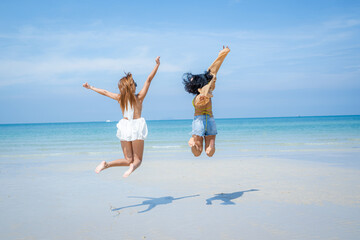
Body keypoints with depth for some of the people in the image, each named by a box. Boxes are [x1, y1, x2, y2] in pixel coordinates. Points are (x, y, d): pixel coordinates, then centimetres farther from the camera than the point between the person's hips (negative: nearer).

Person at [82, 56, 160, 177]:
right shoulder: (139, 97, -2)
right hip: (137, 127, -3)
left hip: (124, 127, 3)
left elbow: (105, 92, 15)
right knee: (138, 159, 6)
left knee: (128, 159, 11)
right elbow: (149, 80, 0)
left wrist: (91, 87, 28)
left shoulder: (120, 97, 3)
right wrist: (157, 64, 5)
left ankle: (106, 164, -12)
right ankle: (133, 166, -30)